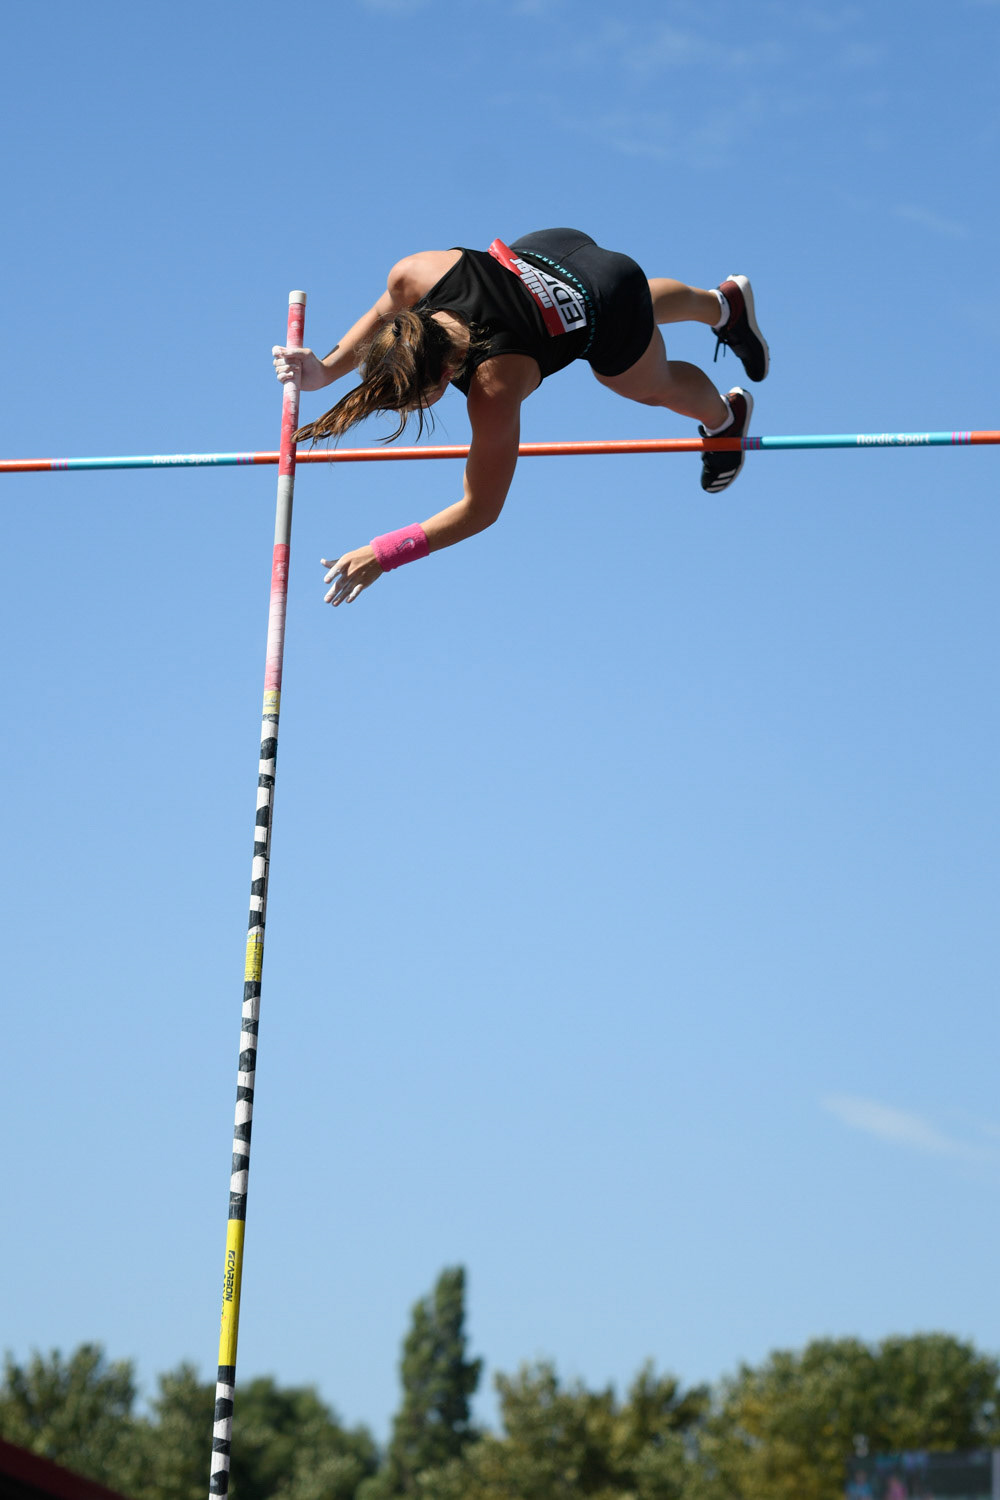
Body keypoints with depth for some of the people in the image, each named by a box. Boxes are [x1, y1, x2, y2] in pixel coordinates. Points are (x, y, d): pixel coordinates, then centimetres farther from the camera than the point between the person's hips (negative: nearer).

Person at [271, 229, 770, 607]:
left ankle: (725, 416, 68)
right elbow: (382, 315, -8)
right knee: (649, 304, 40)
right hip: (550, 252, 5)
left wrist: (384, 554, -41)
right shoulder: (411, 277, -35)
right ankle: (724, 303, 74)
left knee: (653, 386, 32)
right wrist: (325, 370, -22)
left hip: (612, 322, -5)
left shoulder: (494, 389, -47)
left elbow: (480, 510, -39)